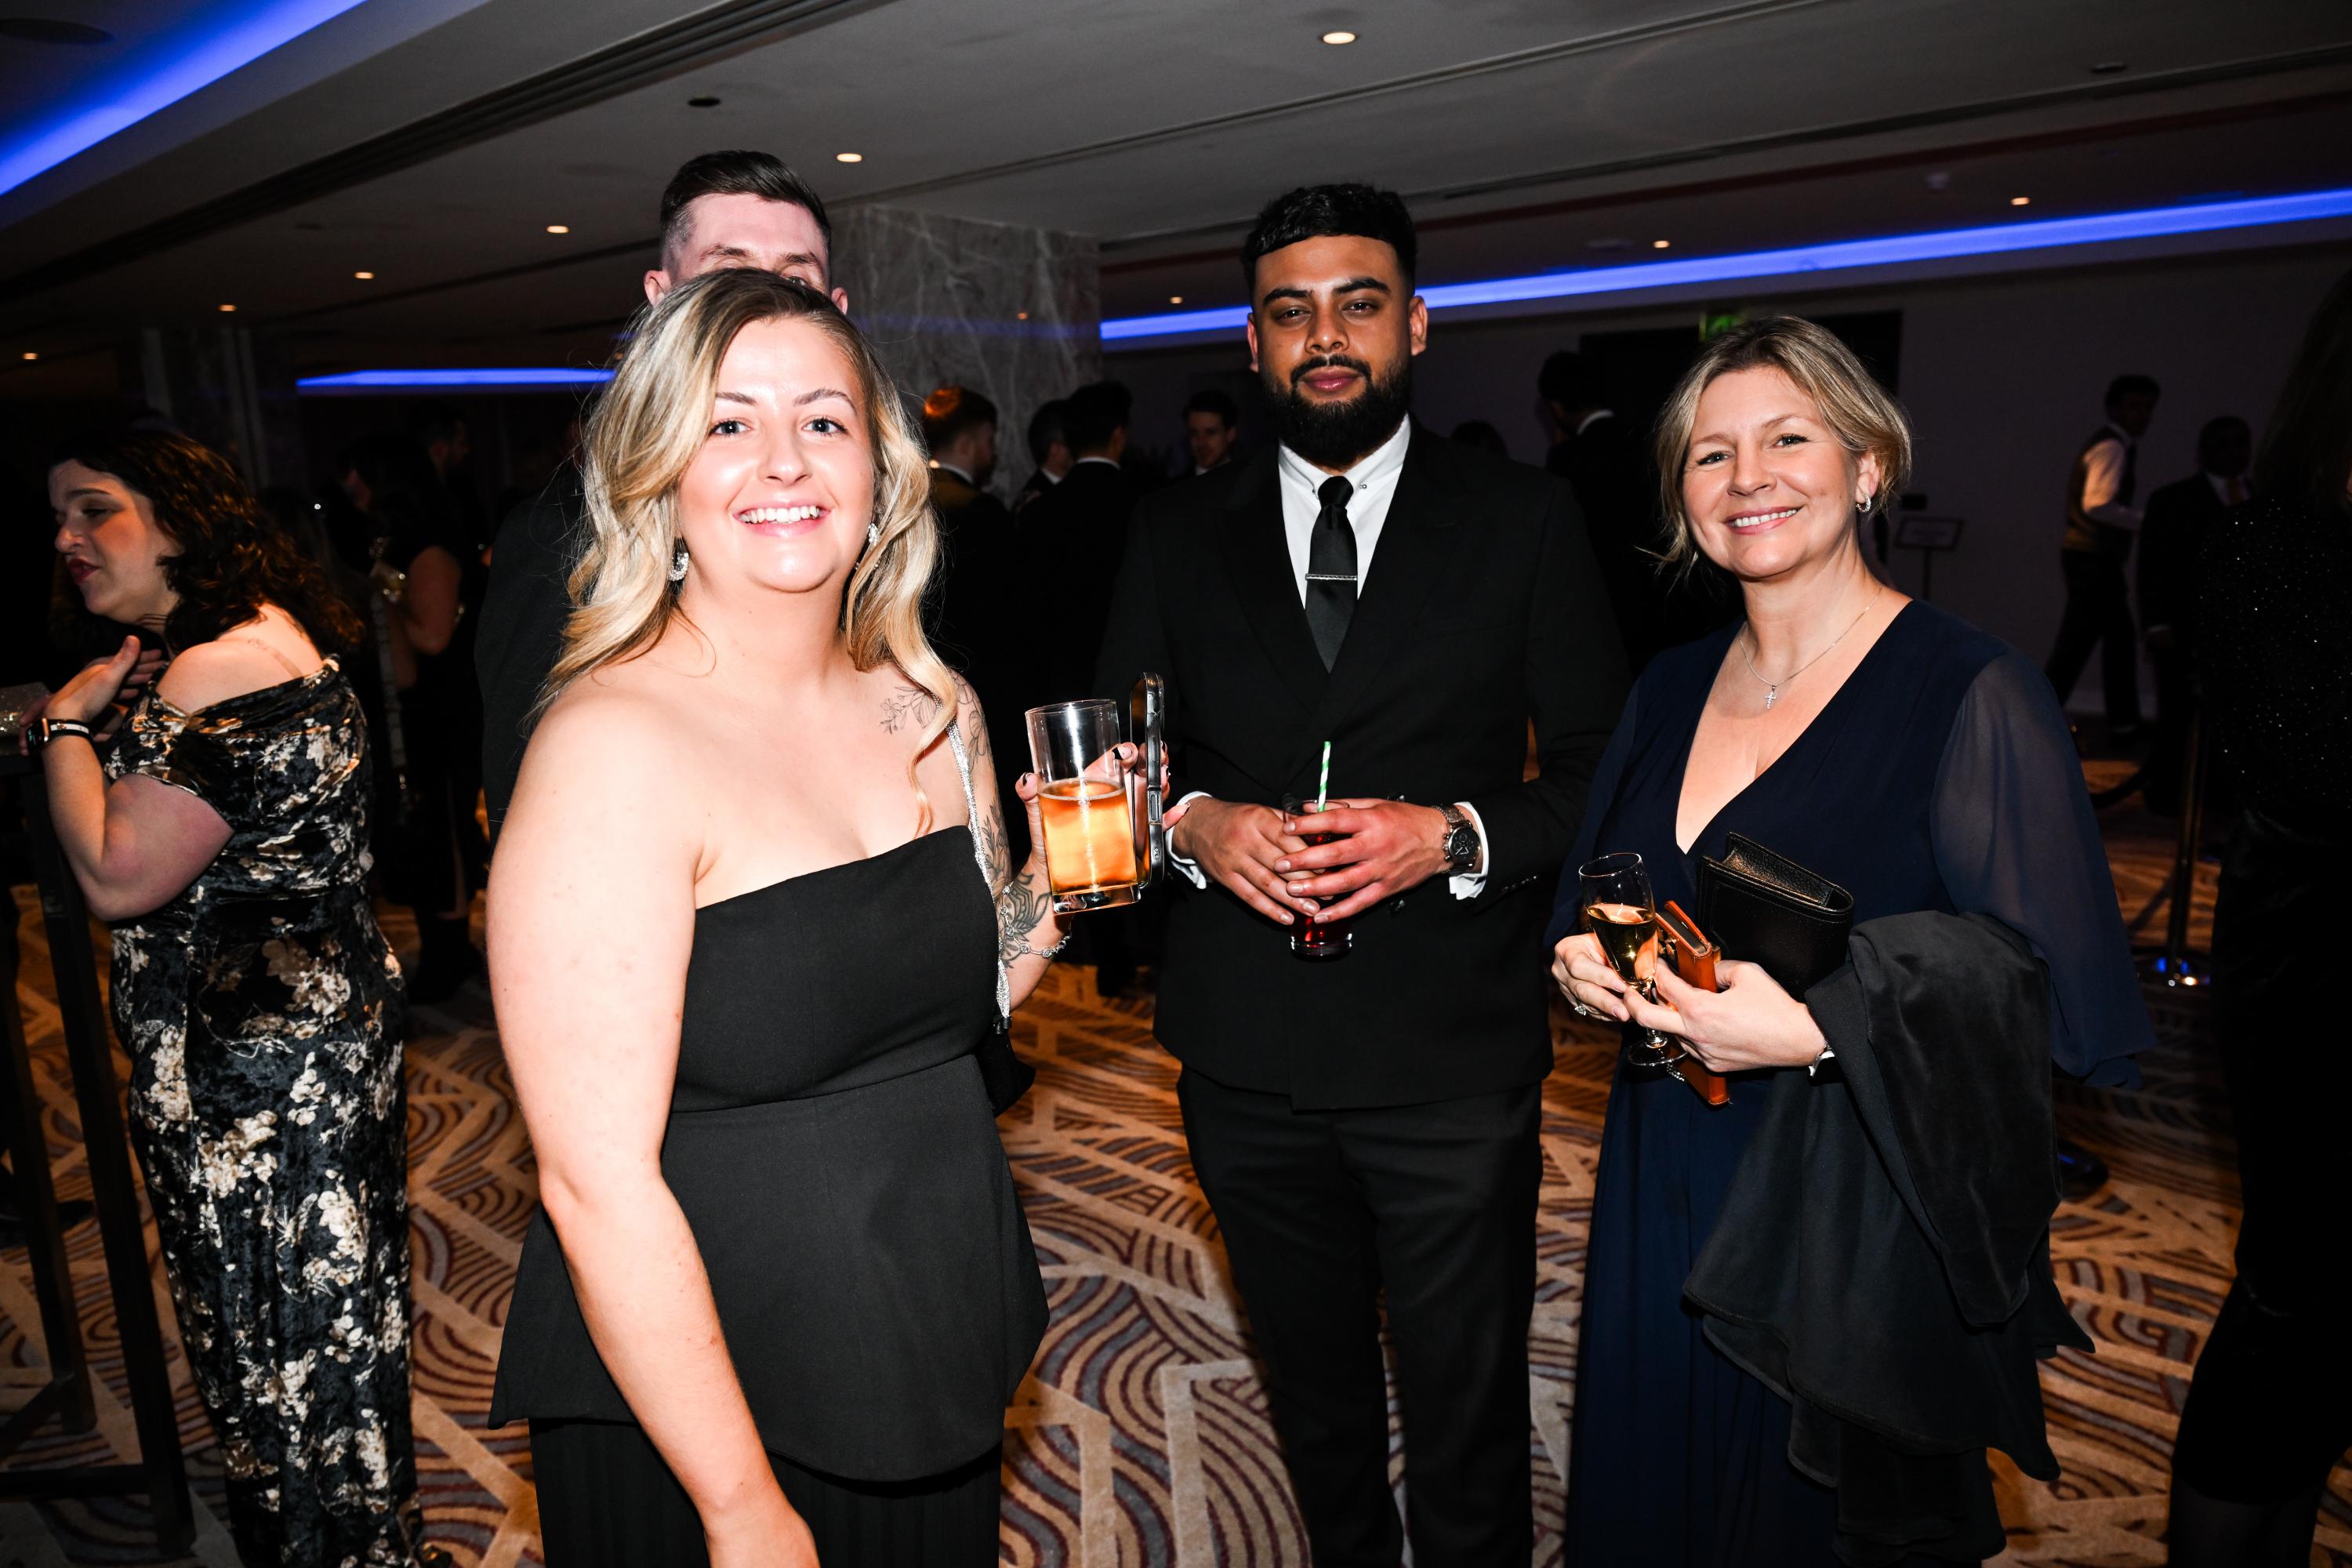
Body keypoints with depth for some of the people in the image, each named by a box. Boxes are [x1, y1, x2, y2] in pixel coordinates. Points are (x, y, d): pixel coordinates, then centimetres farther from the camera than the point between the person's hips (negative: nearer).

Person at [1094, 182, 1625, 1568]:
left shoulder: (1525, 522, -1)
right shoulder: (1177, 535, 5)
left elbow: (1603, 769, -2)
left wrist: (1455, 836, -19)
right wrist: (1196, 824, -13)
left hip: (1454, 1052, -2)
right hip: (1247, 1053, 3)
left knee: (1468, 1426, 13)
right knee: (1315, 1393, 24)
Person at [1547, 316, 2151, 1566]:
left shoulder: (1970, 692, -14)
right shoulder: (1671, 688, 5)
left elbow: (2072, 1008, -17)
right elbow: (1589, 891, 15)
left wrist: (1821, 1030, -26)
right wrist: (1581, 960, -6)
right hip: (1664, 1195, 6)